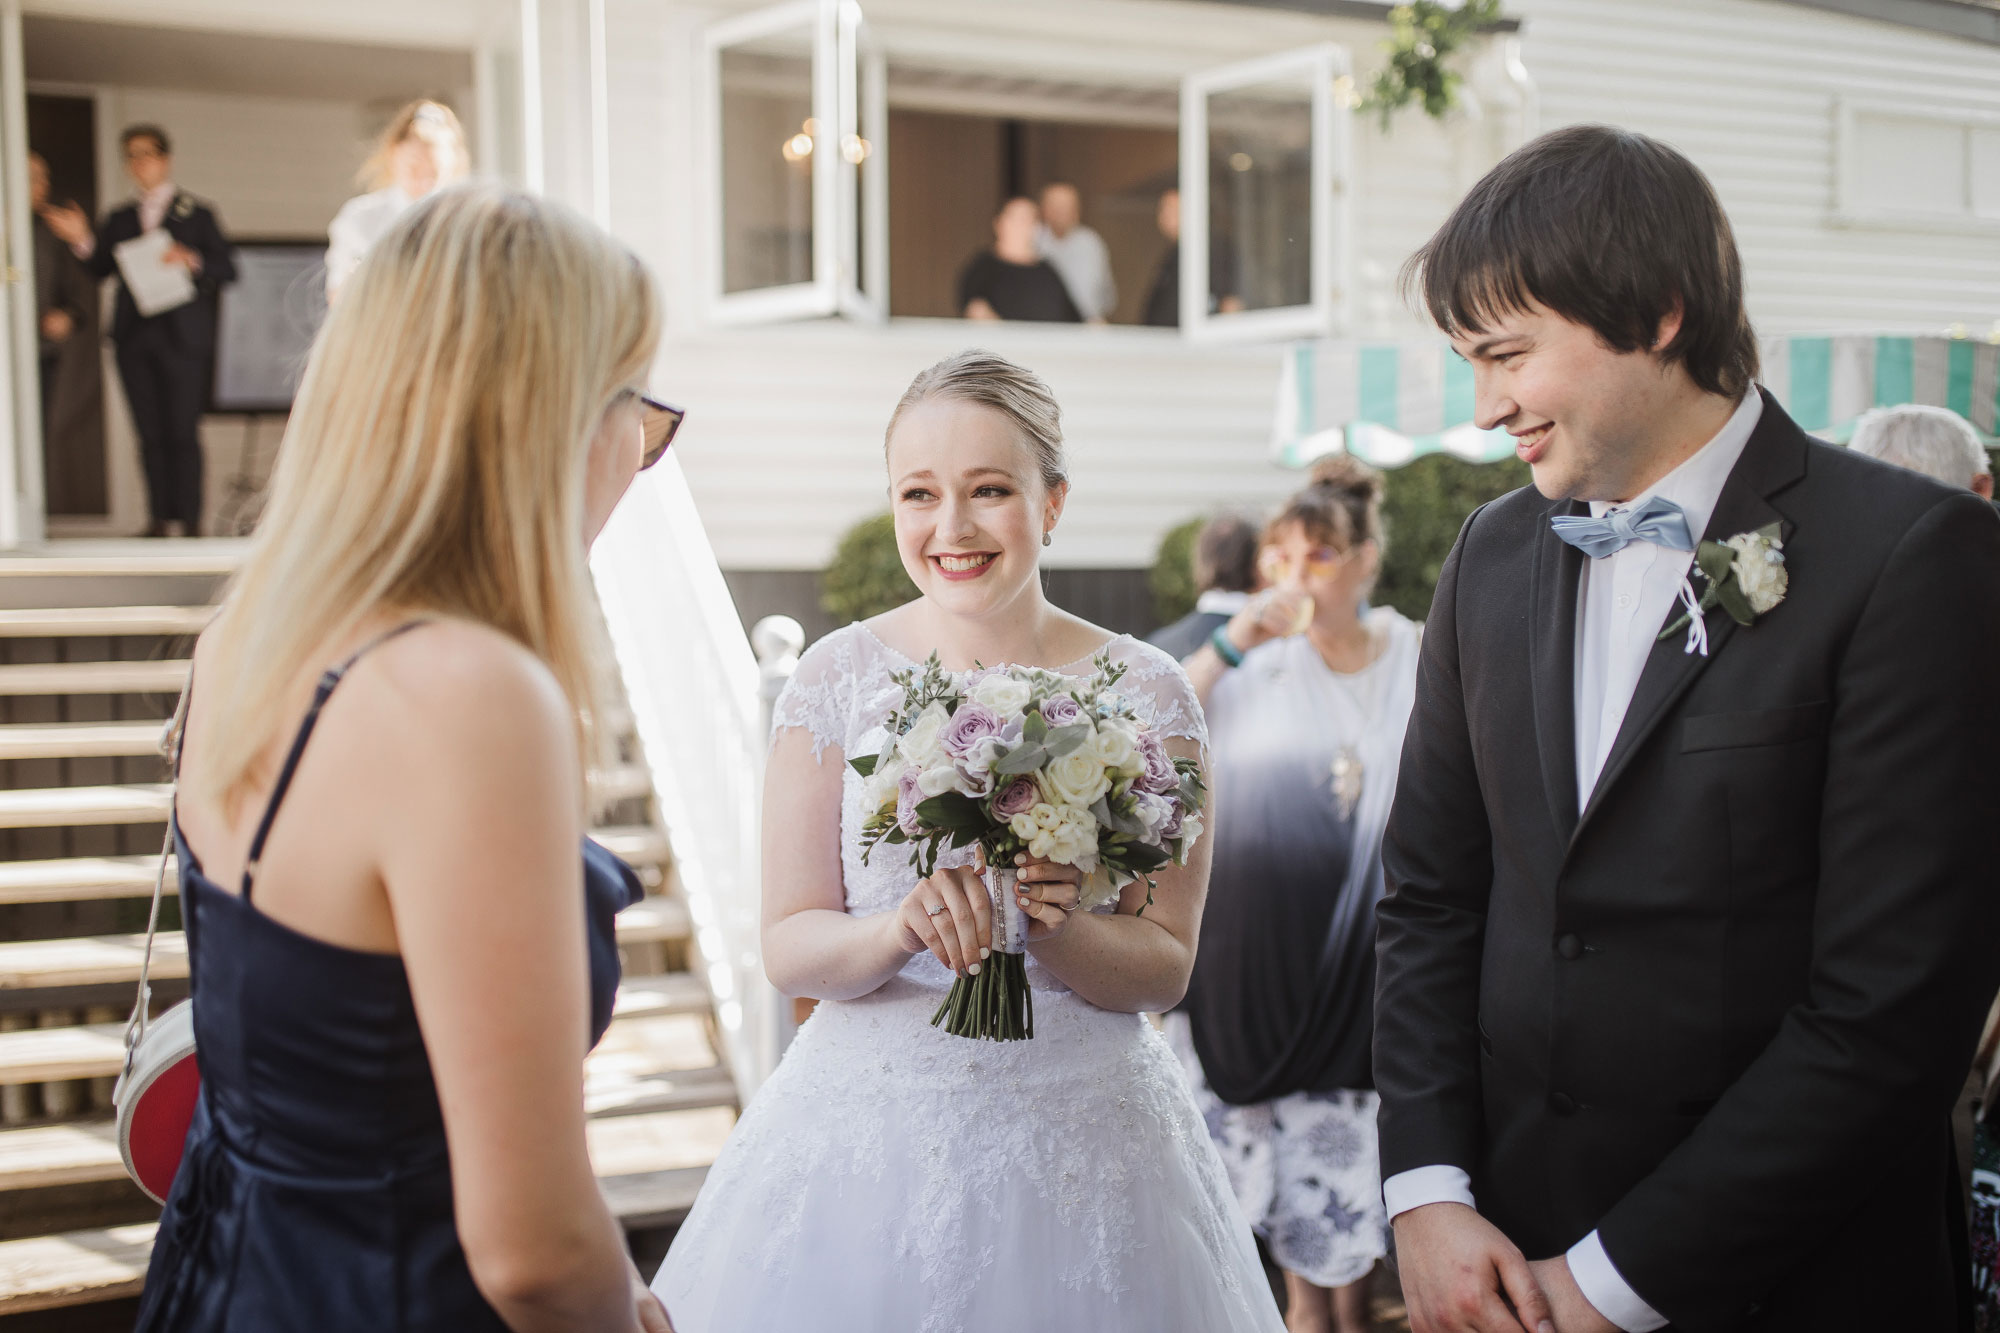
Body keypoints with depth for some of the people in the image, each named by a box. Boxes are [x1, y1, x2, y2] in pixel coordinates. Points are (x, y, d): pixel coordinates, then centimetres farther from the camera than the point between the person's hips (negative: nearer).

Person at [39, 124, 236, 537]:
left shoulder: (196, 214, 7)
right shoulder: (120, 219, 18)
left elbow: (227, 270, 1)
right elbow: (101, 269, 9)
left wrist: (191, 260, -16)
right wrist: (82, 241, -8)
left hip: (182, 337, -4)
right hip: (135, 339, 4)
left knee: (182, 432, -6)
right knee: (150, 434, 2)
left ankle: (189, 517, -2)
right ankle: (161, 516, 5)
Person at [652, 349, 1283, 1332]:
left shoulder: (1142, 692, -4)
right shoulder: (840, 675, -3)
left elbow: (1165, 967, -2)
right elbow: (787, 947, -3)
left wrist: (1053, 926, -21)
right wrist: (904, 927, -22)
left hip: (1077, 1150, 0)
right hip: (865, 1141, 1)